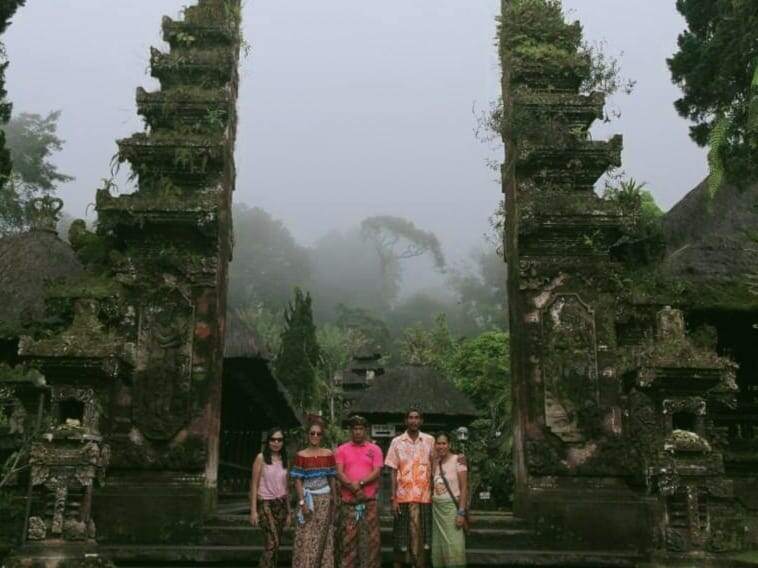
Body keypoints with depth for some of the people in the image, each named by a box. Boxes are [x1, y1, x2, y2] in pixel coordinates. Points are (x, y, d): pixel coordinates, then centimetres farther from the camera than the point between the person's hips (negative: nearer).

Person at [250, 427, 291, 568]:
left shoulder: (283, 460, 10)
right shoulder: (261, 458, -4)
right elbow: (254, 484, -6)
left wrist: (288, 511, 13)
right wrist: (253, 510, -11)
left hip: (281, 504, 5)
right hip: (265, 503, -5)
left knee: (275, 544, 4)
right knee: (272, 542, -16)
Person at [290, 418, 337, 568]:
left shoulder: (328, 454, 4)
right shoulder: (301, 455, -4)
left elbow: (331, 479, 9)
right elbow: (298, 481, -5)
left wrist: (334, 500, 6)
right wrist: (302, 502, -13)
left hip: (324, 499, 2)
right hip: (308, 498, -2)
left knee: (323, 537, 6)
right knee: (307, 537, -3)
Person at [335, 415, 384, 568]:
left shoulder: (375, 449, 9)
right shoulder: (342, 450, 9)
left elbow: (376, 472, -1)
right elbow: (339, 473, -2)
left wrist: (360, 483, -15)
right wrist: (354, 488, -14)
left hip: (369, 502, 0)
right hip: (348, 502, 0)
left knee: (371, 538, -1)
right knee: (348, 538, 0)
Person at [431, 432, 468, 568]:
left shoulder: (457, 460, -9)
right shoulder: (435, 462, 10)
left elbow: (464, 488, -11)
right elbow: (432, 486, 10)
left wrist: (461, 512, -16)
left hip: (452, 507, -6)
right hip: (436, 508, 6)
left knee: (454, 545, -9)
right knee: (438, 546, 7)